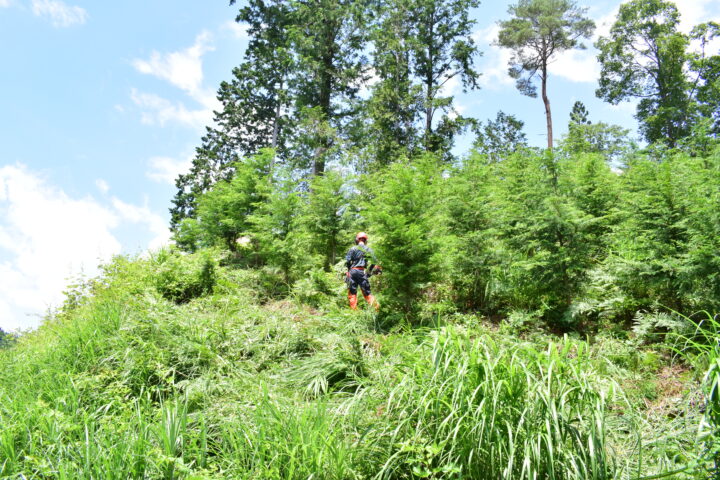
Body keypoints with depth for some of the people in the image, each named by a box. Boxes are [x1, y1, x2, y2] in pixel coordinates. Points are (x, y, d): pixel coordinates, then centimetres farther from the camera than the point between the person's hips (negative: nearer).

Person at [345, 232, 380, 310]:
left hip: (353, 271, -2)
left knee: (352, 293, 4)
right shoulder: (369, 250, 9)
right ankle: (376, 307, -5)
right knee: (367, 292, 7)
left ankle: (354, 310, 0)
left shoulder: (353, 249, 2)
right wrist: (369, 272, 14)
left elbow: (347, 261, -5)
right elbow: (374, 262, 4)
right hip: (363, 272, 2)